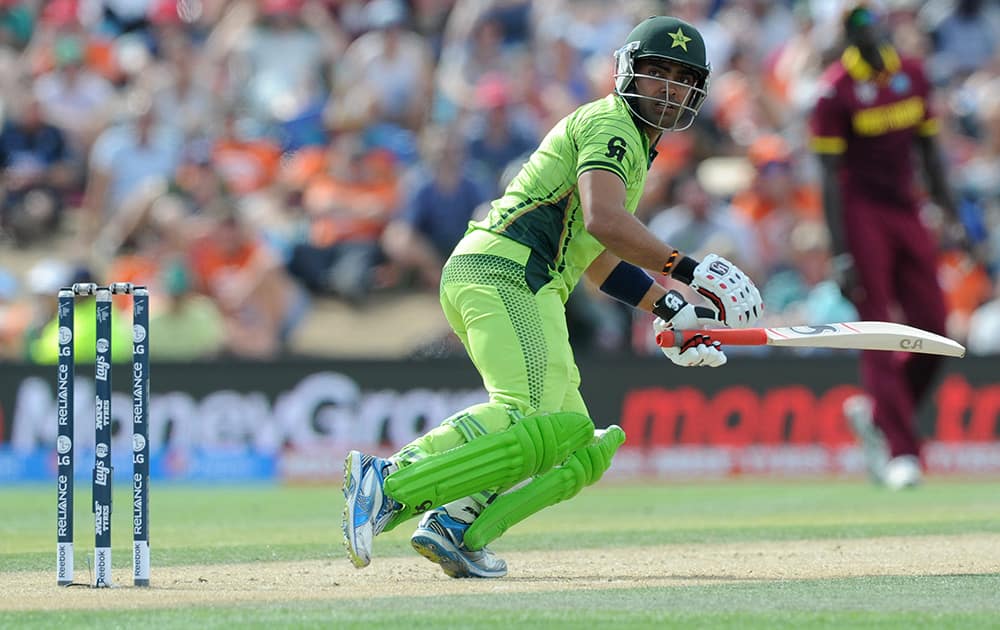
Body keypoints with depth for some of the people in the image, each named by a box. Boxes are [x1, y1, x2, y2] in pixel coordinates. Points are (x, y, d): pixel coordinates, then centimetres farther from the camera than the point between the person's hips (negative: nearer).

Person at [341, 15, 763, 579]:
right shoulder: (609, 123, -2)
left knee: (581, 448, 6)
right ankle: (391, 482, -34)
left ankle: (454, 527, -10)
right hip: (507, 272, -10)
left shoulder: (635, 149, 30)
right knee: (535, 420, -27)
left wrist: (671, 310, 26)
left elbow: (598, 260, 34)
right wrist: (686, 269, -18)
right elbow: (603, 220, -19)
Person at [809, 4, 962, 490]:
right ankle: (901, 452, -6)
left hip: (907, 211, 6)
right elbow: (829, 174, -13)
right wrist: (840, 254, -17)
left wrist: (949, 214, 11)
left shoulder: (911, 74, 6)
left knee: (933, 330, 1)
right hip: (861, 212, -6)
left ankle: (875, 413, 23)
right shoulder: (836, 90, -11)